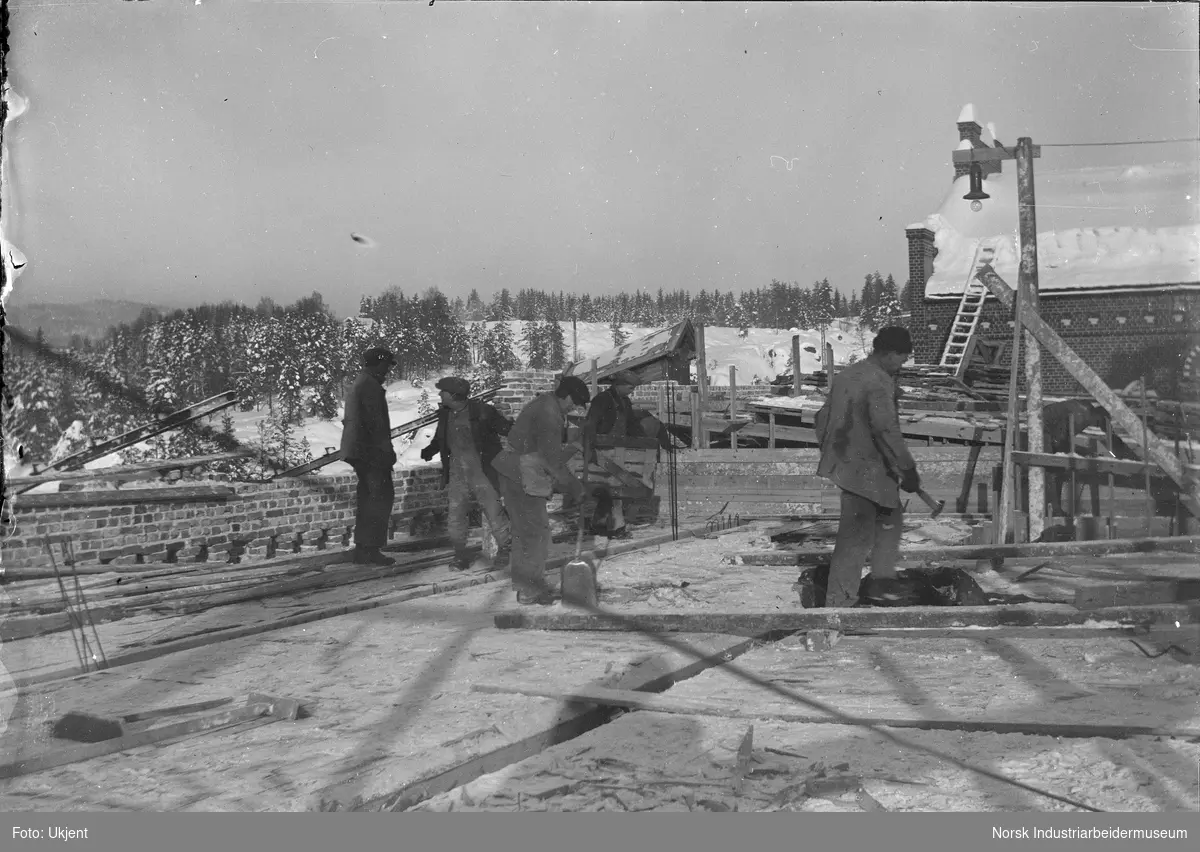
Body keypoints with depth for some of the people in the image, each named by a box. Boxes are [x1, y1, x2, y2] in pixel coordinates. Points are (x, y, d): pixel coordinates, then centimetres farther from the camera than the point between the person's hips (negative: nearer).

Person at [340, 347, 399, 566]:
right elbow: (375, 422, -19)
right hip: (371, 451, -10)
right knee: (381, 497, -8)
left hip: (356, 450, 10)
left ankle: (363, 549, 16)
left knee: (368, 498, 13)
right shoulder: (370, 385, -12)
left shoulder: (357, 384, 20)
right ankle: (370, 550, -10)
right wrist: (387, 450, -16)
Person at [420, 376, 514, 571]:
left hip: (482, 472, -5)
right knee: (455, 515, 4)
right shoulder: (445, 414, 5)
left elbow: (508, 429, -8)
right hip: (457, 474, 5)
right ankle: (460, 554, 19)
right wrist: (427, 452, -1)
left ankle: (505, 548, 18)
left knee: (493, 511, -1)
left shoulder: (481, 412, -13)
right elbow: (439, 440, 19)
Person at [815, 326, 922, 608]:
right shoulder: (879, 381, -17)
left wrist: (830, 452, 31)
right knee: (856, 537, -2)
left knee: (890, 521, 23)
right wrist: (907, 469, -22)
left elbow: (823, 418, 20)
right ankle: (839, 602, 3)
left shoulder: (844, 375, 12)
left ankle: (881, 583, 28)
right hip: (867, 471, -10)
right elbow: (886, 429, -26)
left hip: (843, 463, 10)